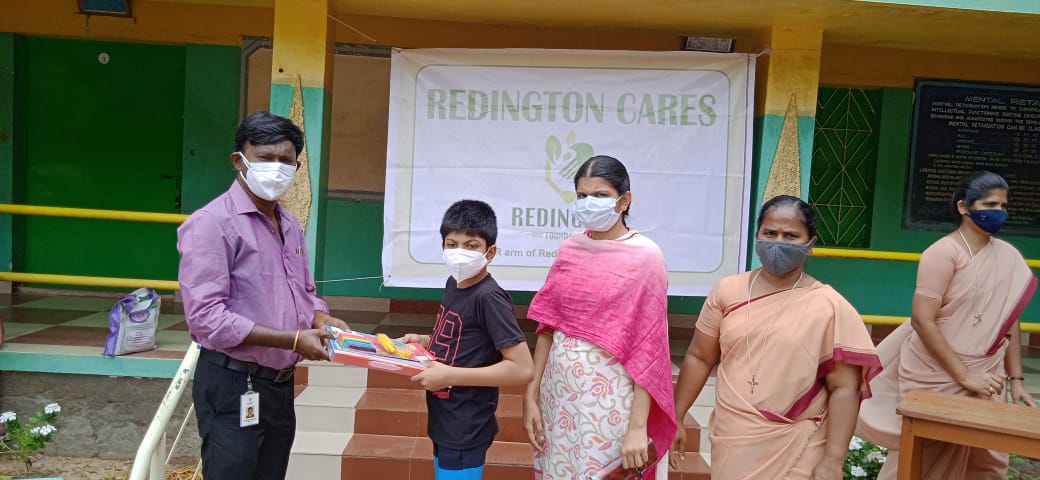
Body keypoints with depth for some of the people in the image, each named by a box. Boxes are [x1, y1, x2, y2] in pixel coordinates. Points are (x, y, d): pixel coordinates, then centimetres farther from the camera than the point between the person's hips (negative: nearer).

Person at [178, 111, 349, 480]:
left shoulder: (290, 225, 10)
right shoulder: (213, 223, -15)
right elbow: (205, 317, -23)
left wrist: (322, 320, -3)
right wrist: (292, 339, -22)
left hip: (280, 383, 8)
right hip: (234, 387, -7)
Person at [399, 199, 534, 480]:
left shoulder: (489, 297, -22)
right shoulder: (453, 283, 5)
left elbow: (522, 369, -26)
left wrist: (449, 376, -25)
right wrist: (423, 341, 3)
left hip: (465, 431, -9)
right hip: (445, 423, 9)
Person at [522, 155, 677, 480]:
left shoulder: (645, 256, -10)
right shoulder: (569, 249, 5)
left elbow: (647, 349, -12)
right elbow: (548, 327, 7)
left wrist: (638, 426, -15)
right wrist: (531, 396, 3)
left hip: (611, 400, -5)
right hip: (559, 393, 5)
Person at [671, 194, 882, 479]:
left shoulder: (830, 307, -7)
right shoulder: (728, 291, 0)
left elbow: (844, 389, -8)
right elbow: (699, 358, 6)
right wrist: (675, 418, 8)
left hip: (796, 448, -2)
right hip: (730, 441, 2)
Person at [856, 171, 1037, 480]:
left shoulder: (1009, 257, 4)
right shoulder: (944, 252, -15)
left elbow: (1010, 323, 10)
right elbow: (922, 320, -20)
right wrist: (963, 376, -19)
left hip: (984, 379, 6)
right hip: (936, 376, -6)